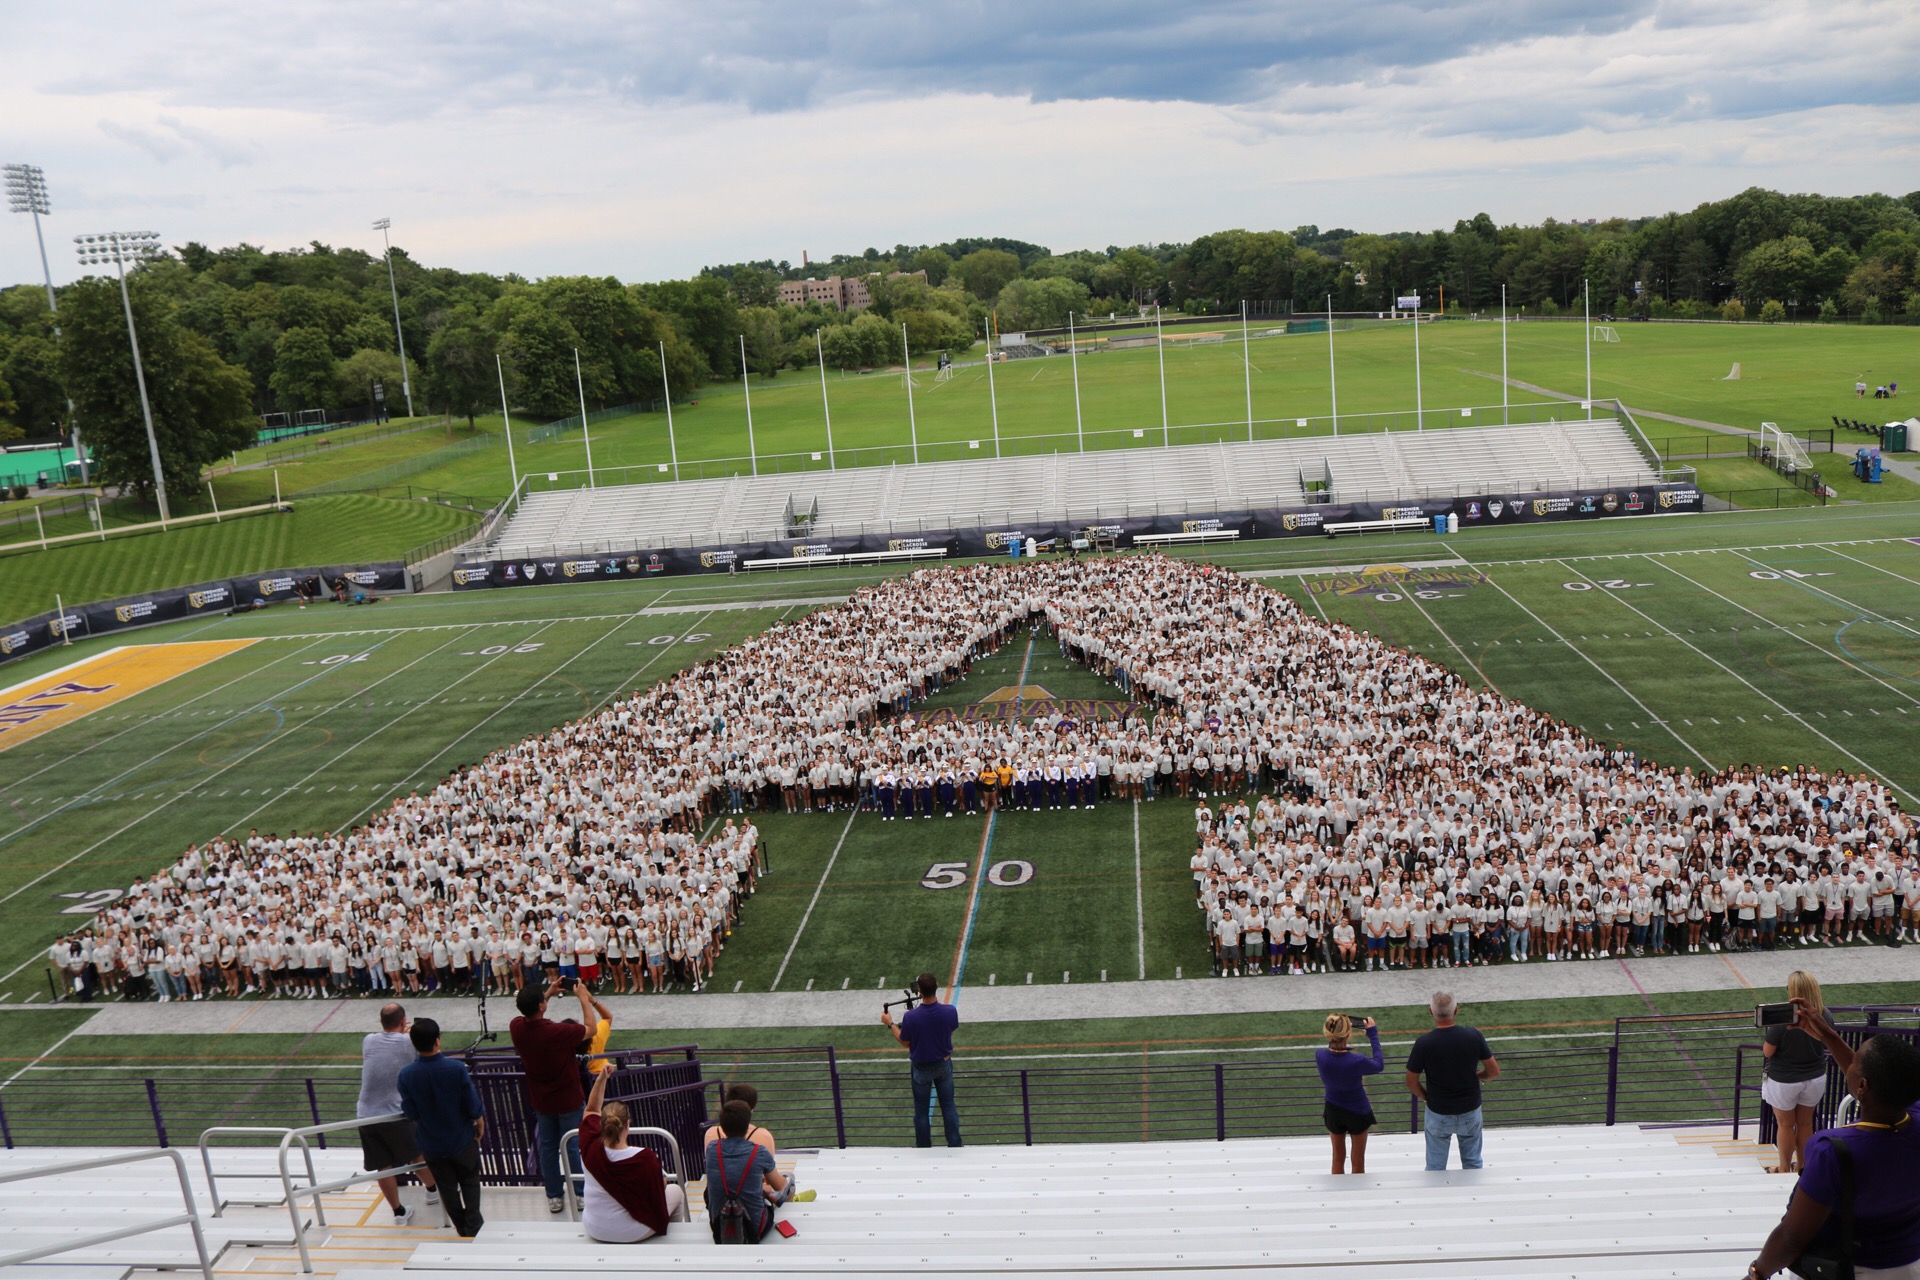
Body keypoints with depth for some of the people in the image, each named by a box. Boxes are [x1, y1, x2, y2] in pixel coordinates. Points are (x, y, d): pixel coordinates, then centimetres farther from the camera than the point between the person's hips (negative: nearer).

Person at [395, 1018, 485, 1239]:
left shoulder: (406, 1075, -20)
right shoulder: (456, 1069, -25)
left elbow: (410, 1113, -11)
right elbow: (472, 1105, -16)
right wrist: (480, 1123, 4)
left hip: (431, 1144, 2)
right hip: (461, 1138, -2)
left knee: (447, 1187, 21)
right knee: (469, 1182, 23)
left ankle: (463, 1227, 35)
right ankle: (473, 1225, 24)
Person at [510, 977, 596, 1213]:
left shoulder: (516, 1028, -16)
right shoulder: (557, 1032, -32)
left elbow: (529, 1013, 10)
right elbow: (590, 1029, -14)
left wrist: (548, 993, 9)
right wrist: (583, 997, -7)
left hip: (541, 1100, 5)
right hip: (569, 1100, -5)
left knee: (547, 1147, 18)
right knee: (574, 1147, 12)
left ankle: (554, 1197, 28)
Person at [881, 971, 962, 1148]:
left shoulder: (911, 1017, -29)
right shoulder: (950, 1011, -22)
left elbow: (904, 1042, -12)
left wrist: (890, 1024, 2)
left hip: (922, 1068, -2)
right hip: (944, 1065, 2)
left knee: (921, 1110, 16)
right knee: (949, 1106, 18)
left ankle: (923, 1148, 29)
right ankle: (955, 1146, 27)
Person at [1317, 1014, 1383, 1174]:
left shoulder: (1320, 1056, -25)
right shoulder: (1356, 1061, -34)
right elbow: (1379, 1065, -12)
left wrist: (1335, 1029, -6)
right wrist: (1373, 1035, -8)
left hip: (1333, 1112, 3)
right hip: (1357, 1112, -3)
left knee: (1338, 1158, 24)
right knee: (1358, 1161, 19)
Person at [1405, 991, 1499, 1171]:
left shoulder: (1424, 1043, -21)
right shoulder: (1474, 1036, -17)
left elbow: (1411, 1083, -12)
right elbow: (1494, 1072, -6)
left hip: (1438, 1114, -2)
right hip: (1470, 1110, 2)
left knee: (1435, 1167, 16)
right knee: (1473, 1163, 22)